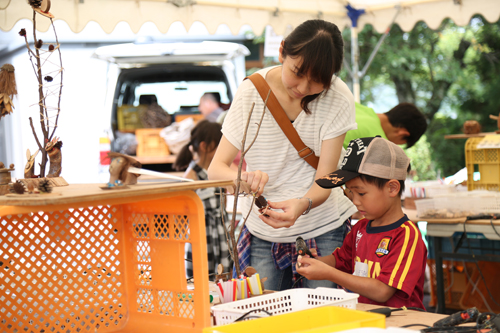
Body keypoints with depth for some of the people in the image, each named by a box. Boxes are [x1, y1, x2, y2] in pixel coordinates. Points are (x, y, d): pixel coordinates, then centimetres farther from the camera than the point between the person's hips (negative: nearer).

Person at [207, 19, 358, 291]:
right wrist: (242, 178, -35)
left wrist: (302, 205, -38)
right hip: (263, 233, 1)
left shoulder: (338, 100, -13)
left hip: (322, 227, -1)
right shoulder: (252, 91, -10)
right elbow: (216, 168, -12)